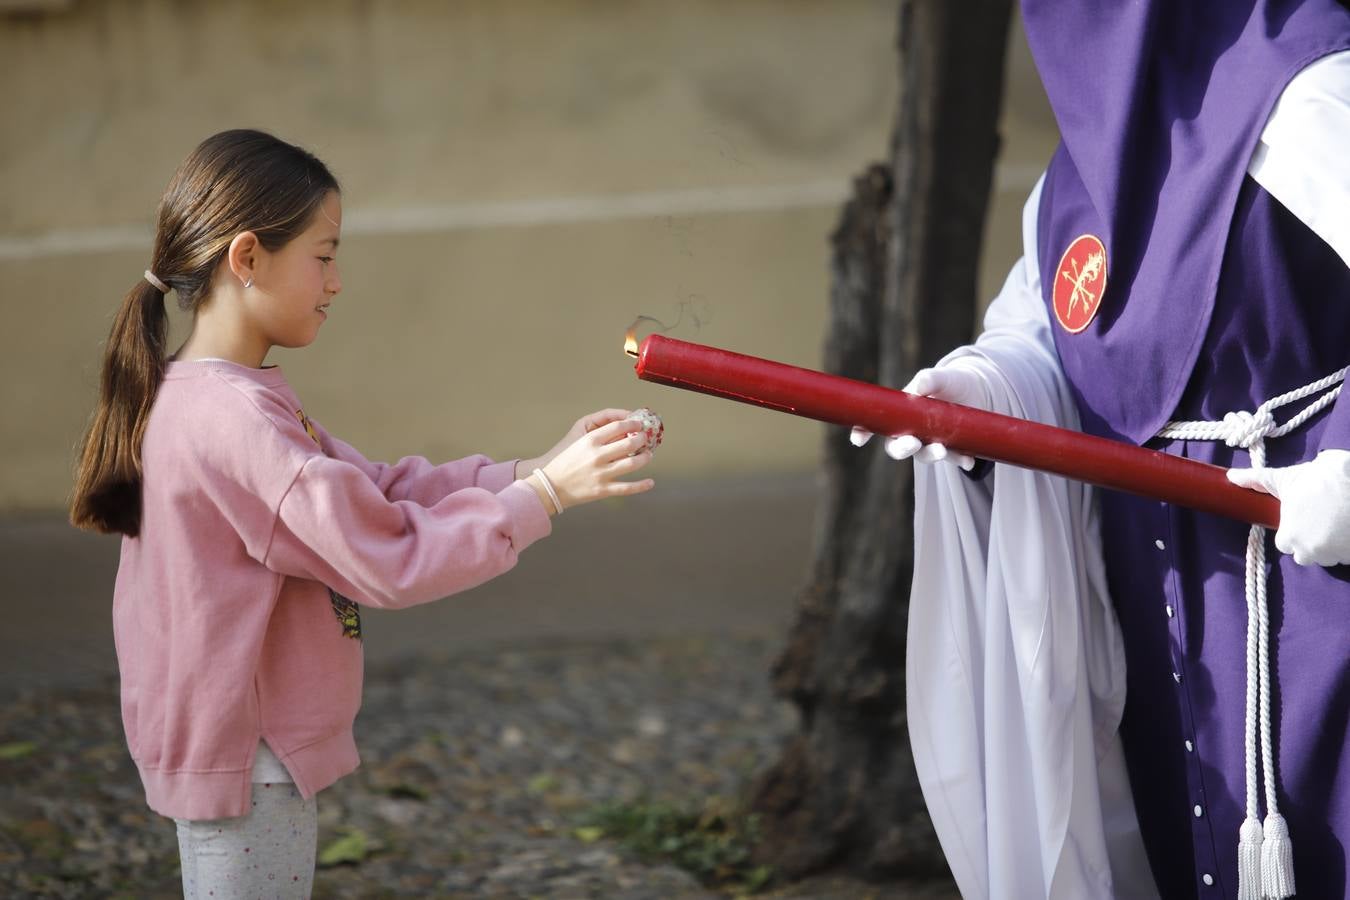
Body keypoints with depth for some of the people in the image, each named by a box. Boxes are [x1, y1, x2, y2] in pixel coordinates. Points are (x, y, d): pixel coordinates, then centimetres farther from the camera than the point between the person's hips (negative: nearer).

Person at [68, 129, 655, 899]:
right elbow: (388, 560, -25)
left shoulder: (200, 399, 8)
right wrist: (543, 496, -20)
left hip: (228, 746, 10)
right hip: (247, 765, -10)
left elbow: (374, 491, 8)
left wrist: (526, 473, -2)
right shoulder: (235, 419, -25)